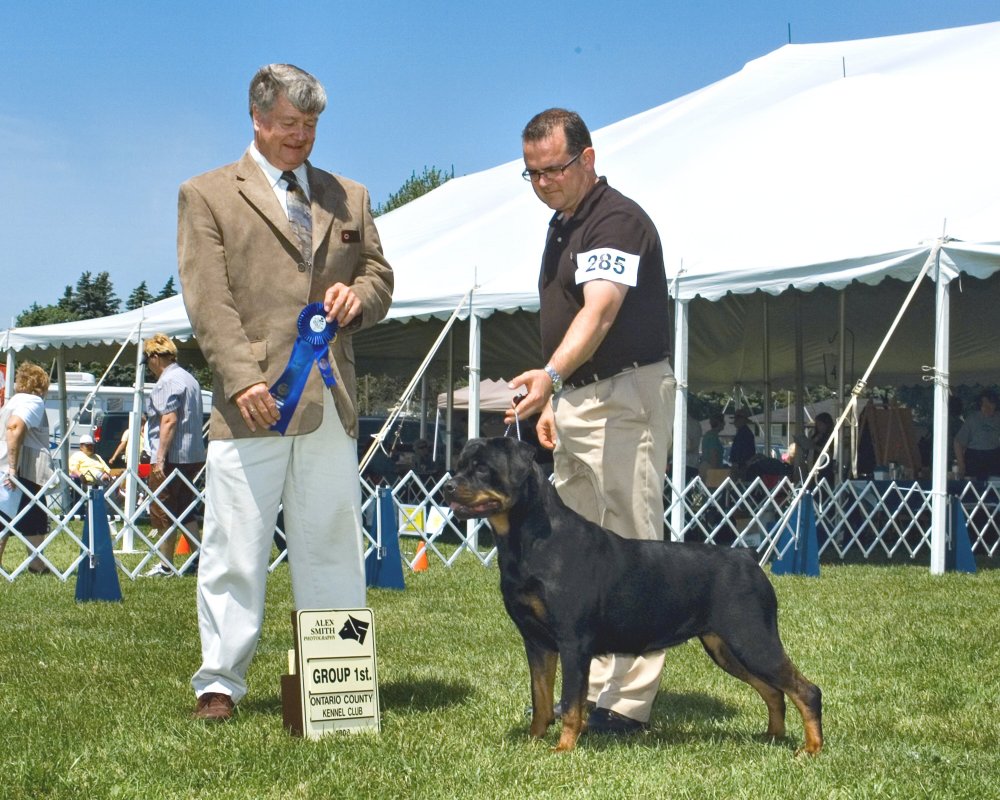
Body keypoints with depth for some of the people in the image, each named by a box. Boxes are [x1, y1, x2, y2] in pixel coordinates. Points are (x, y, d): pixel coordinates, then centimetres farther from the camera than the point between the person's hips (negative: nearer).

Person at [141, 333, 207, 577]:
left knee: (163, 512, -2)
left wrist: (160, 458, -21)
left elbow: (169, 420, -20)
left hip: (171, 457, -10)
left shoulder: (166, 382, -12)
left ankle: (165, 564, 2)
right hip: (194, 455, 10)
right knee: (184, 511, 15)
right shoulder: (189, 379, 18)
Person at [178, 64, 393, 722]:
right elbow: (208, 300, -4)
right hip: (250, 399, -4)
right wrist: (242, 378, -16)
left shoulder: (349, 197, 18)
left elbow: (380, 277, 23)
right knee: (236, 549, -1)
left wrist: (357, 295, -2)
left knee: (333, 544, 7)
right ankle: (220, 681, 7)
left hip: (331, 400, 4)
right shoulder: (208, 195, 5)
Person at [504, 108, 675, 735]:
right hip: (575, 399, 10)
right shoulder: (562, 225, 16)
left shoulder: (617, 220, -15)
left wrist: (551, 374, -44)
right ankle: (590, 689, 17)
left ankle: (629, 701, -9)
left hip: (625, 396, -10)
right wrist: (554, 397, 20)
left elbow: (598, 312, -30)